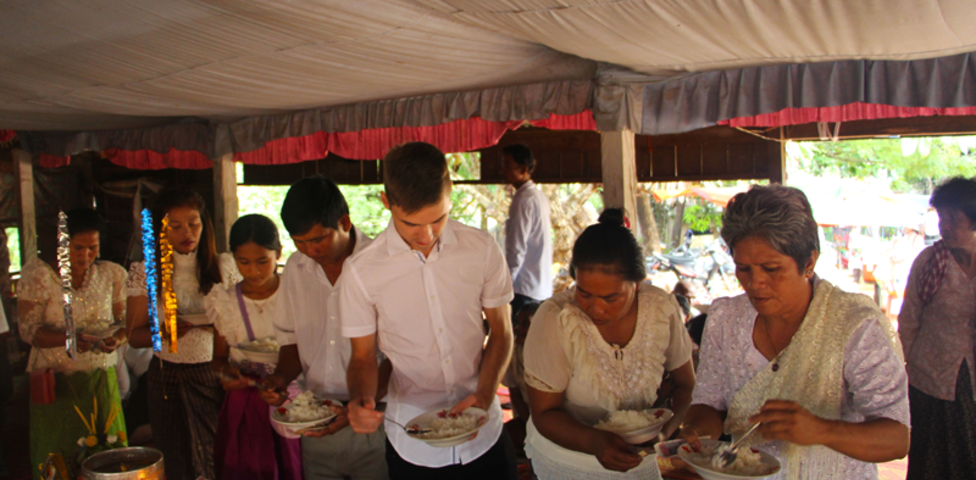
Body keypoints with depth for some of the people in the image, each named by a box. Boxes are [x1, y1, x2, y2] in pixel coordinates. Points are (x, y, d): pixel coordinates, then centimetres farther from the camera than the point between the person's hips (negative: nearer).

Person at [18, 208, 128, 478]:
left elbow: (125, 319, 7)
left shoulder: (112, 274, 4)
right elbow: (28, 330, -7)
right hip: (55, 382, -2)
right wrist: (70, 338, -24)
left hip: (101, 377, 2)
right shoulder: (38, 274, -3)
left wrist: (118, 338, -16)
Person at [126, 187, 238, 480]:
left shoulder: (224, 267, 1)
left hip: (216, 376, 0)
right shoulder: (145, 273, -1)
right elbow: (134, 336, 0)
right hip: (169, 379, 0)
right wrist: (164, 331, -19)